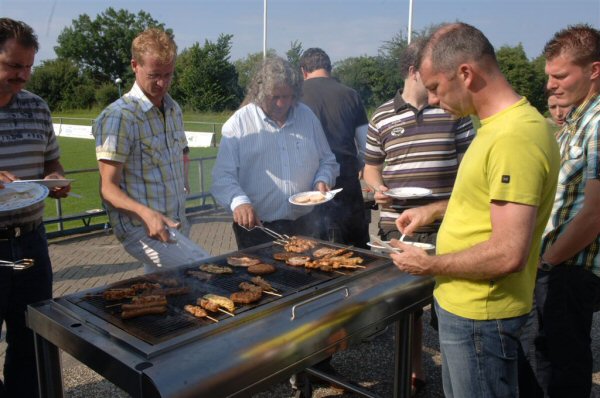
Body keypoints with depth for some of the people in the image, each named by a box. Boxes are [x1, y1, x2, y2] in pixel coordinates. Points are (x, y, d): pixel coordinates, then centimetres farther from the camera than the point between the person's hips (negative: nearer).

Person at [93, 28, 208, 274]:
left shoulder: (174, 109, 12)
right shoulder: (118, 117, -12)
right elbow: (108, 188, -14)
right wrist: (145, 212, -31)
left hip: (176, 225, 8)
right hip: (141, 228, -7)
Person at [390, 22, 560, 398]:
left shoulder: (516, 137, -26)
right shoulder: (498, 124, 6)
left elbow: (509, 254, -28)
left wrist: (429, 265, -16)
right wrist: (436, 210, 9)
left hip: (480, 315, -9)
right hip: (463, 304, 9)